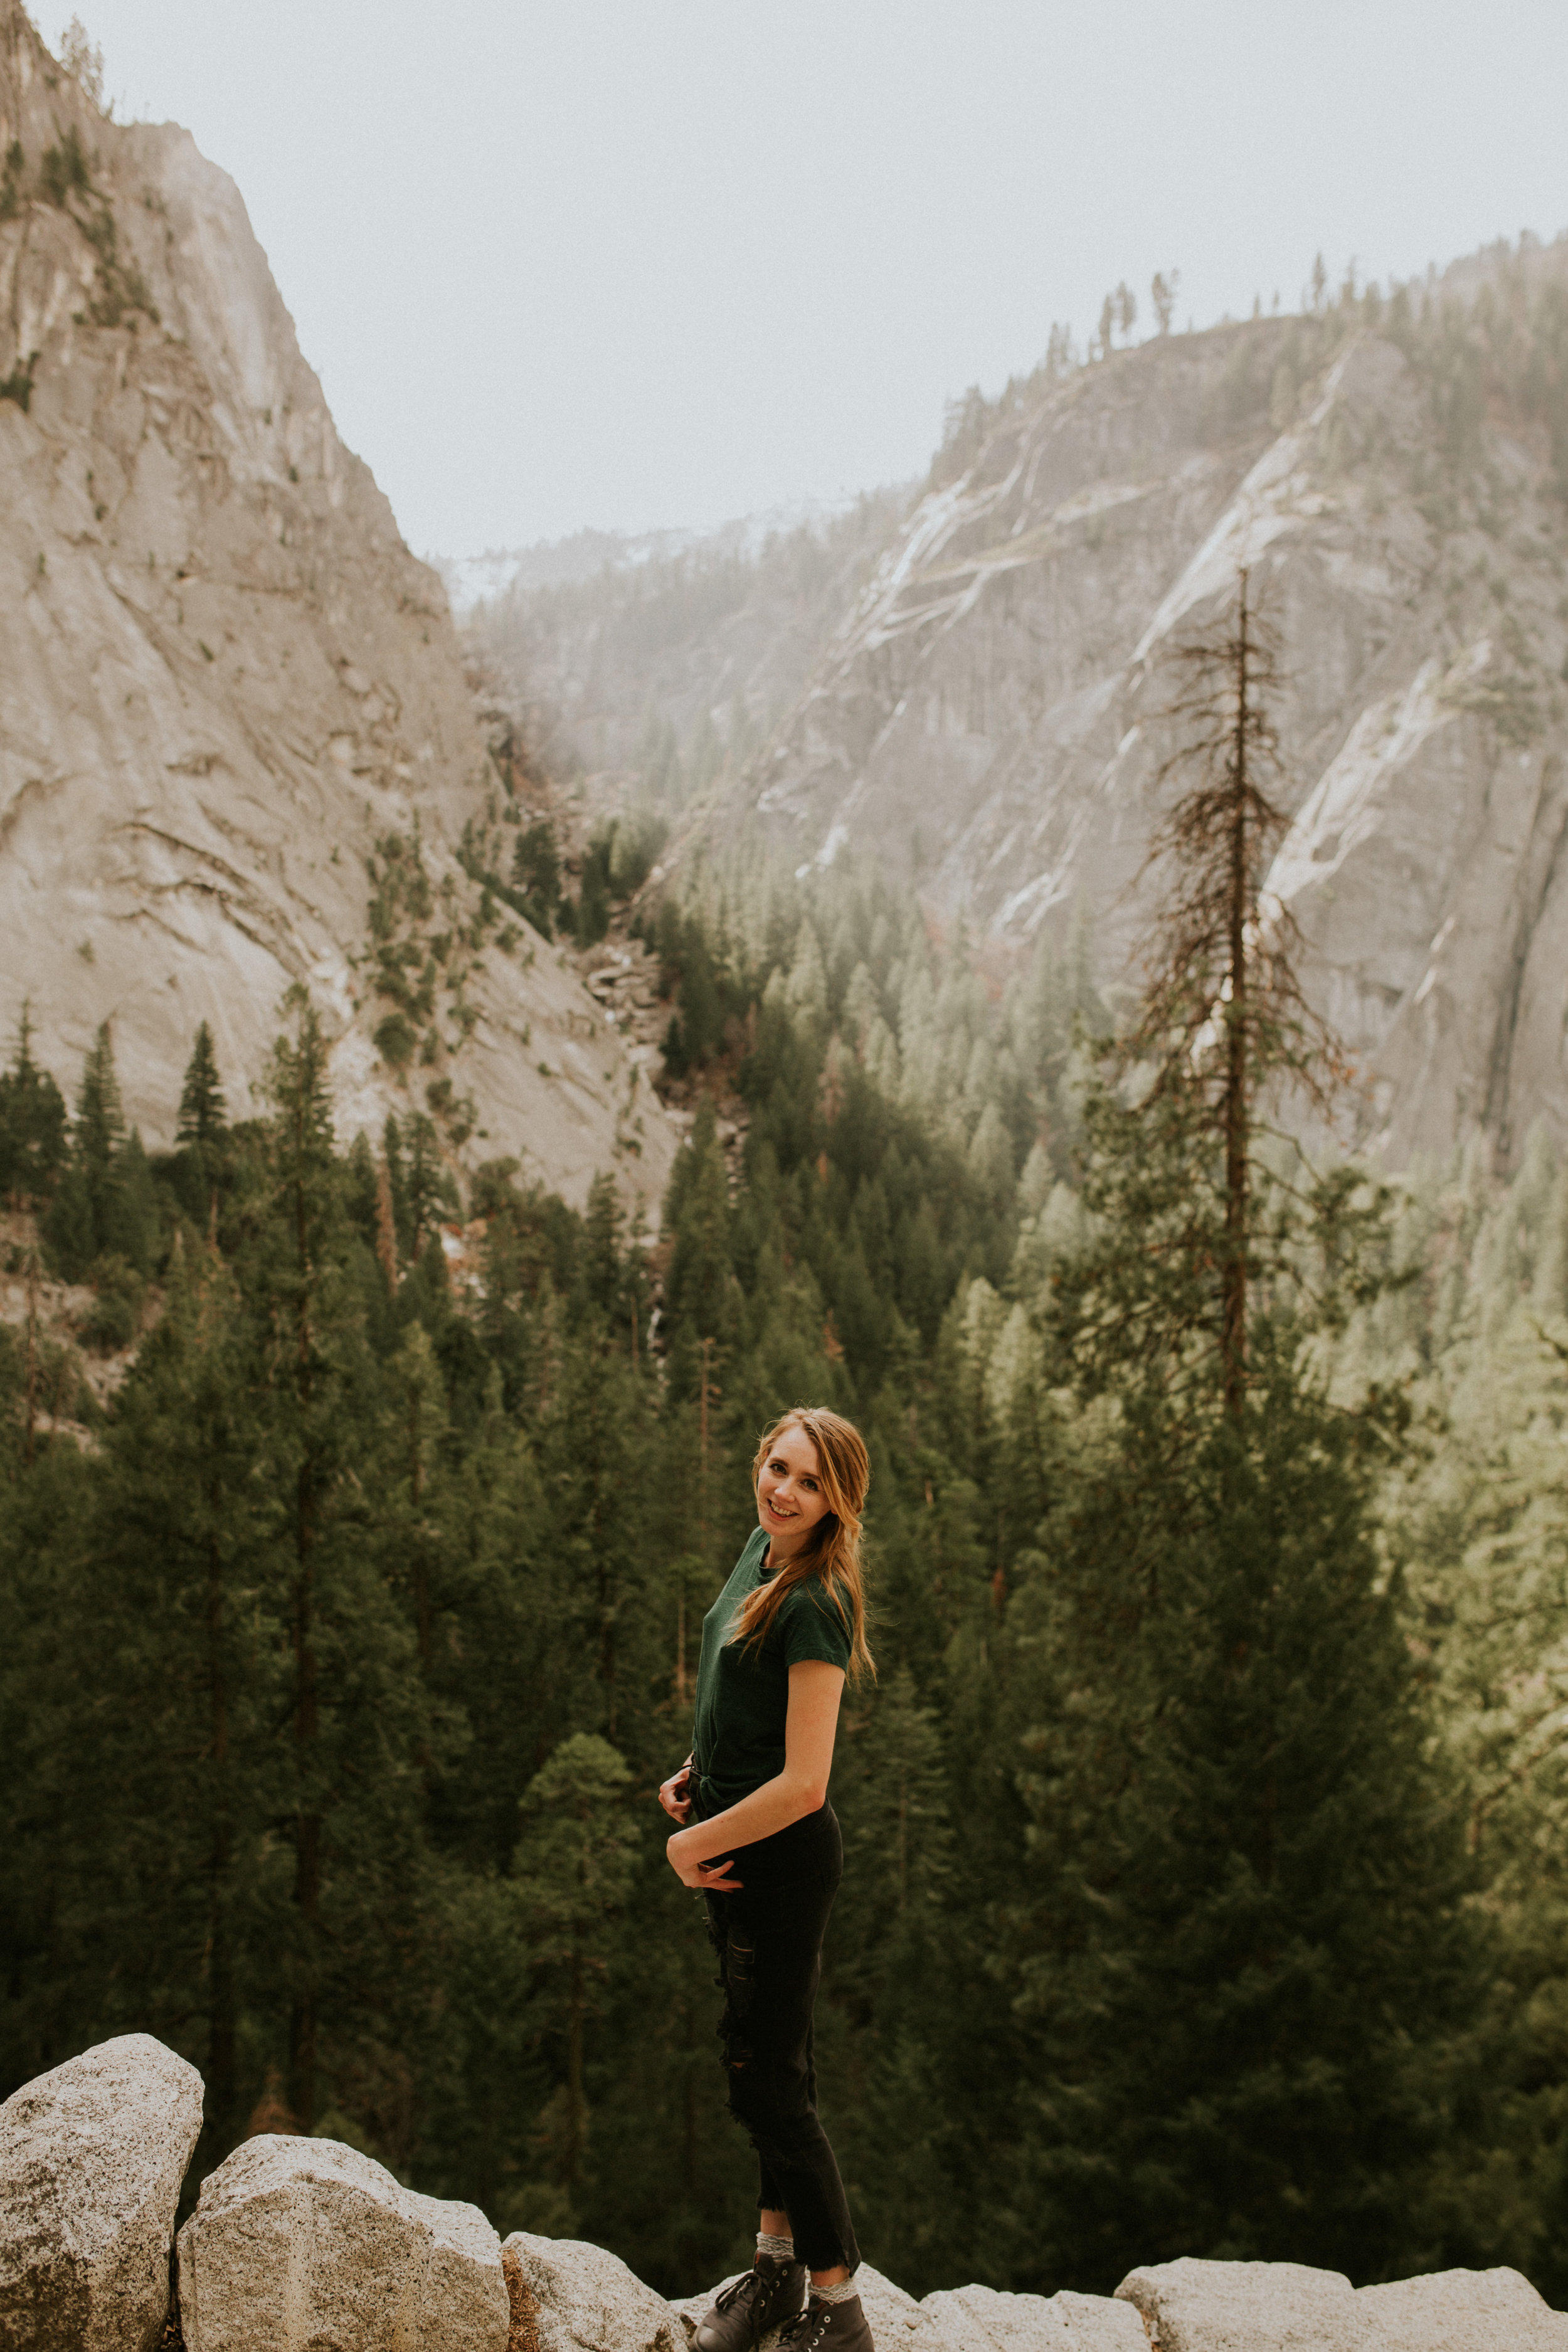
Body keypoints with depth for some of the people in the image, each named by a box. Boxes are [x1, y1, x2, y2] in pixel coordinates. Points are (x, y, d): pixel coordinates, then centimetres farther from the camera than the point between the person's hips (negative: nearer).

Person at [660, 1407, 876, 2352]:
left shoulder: (814, 1607, -25)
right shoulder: (760, 1549, 2)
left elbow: (803, 1785, -27)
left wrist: (693, 1843, -15)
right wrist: (699, 1771, 7)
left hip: (783, 1859, -9)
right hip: (737, 1849, 9)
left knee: (767, 2078, 2)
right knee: (776, 2060, 20)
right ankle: (778, 2265, 35)